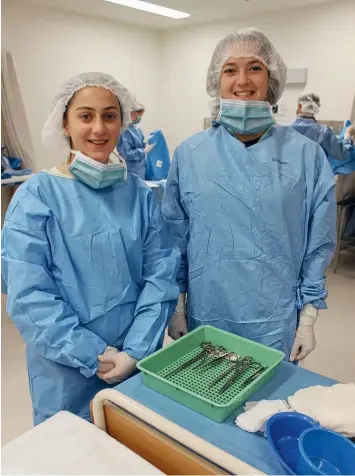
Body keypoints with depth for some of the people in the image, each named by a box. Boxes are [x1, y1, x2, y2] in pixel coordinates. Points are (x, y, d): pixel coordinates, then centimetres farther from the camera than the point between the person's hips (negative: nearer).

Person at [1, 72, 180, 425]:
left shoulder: (140, 194, -2)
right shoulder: (37, 195, -11)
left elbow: (161, 273, -5)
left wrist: (136, 350, -14)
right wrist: (94, 355, -17)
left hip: (141, 361, 3)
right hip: (67, 369, -2)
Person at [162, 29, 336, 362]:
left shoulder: (306, 155, -6)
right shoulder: (189, 153, -3)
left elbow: (319, 243, -1)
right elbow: (175, 236, 1)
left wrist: (308, 315, 0)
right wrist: (176, 304, 3)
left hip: (276, 322, 0)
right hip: (205, 315, 1)